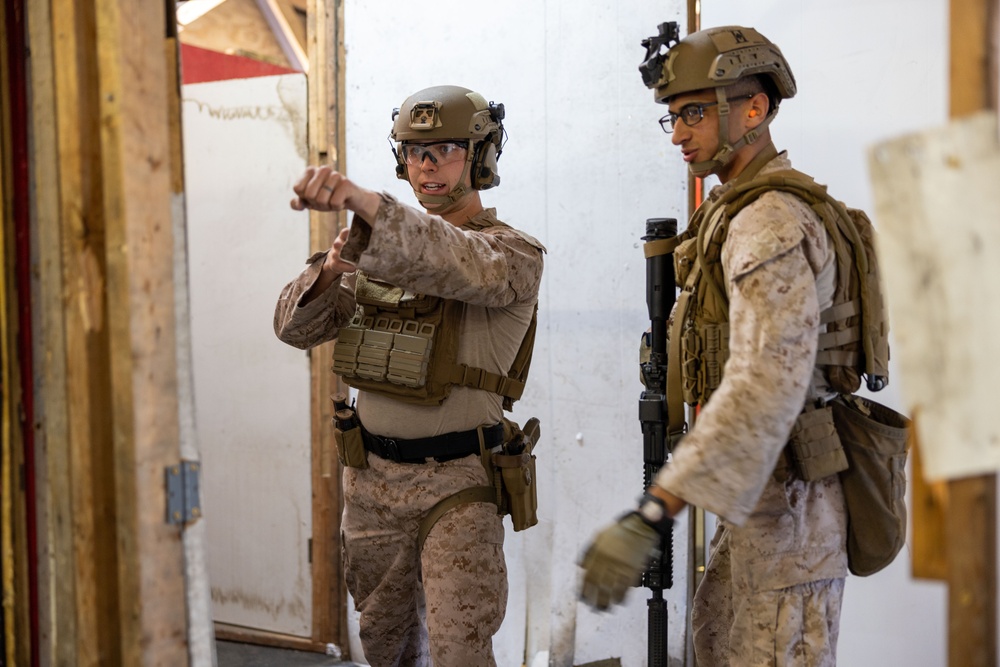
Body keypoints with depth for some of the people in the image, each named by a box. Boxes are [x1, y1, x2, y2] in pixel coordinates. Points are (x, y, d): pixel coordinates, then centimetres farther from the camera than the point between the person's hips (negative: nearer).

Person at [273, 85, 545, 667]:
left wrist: (361, 198, -49)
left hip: (456, 482, -6)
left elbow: (457, 262, -34)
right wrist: (329, 271, -18)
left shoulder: (512, 252, -10)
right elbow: (296, 327, 4)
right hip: (372, 475, 6)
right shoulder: (380, 247, 9)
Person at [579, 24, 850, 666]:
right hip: (762, 486, 11)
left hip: (789, 494, -11)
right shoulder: (736, 214, 13)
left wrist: (651, 517, -41)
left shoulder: (772, 225, -21)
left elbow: (769, 381, -35)